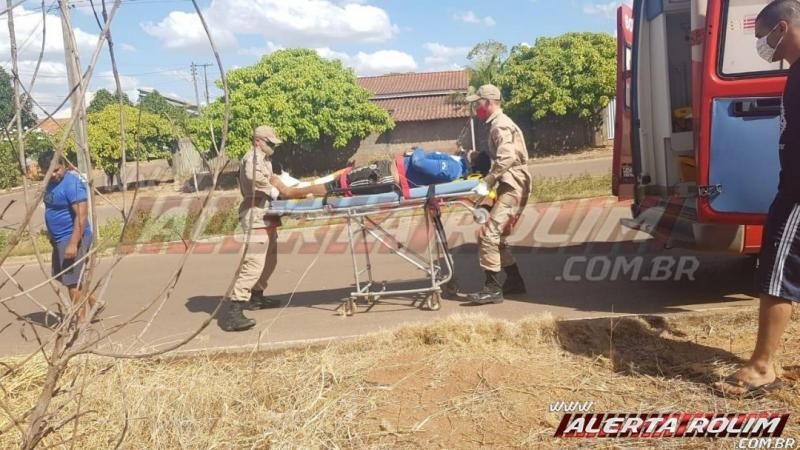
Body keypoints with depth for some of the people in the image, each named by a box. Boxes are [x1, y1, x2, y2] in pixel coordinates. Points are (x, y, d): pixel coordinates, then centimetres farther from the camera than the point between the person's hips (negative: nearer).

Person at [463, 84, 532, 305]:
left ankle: (492, 288, -10)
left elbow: (506, 159, -26)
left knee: (488, 235, -14)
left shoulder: (501, 125, -14)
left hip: (513, 187, -10)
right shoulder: (497, 124, 18)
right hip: (509, 186, 10)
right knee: (497, 237, 15)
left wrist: (486, 183, -24)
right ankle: (514, 281, 23)